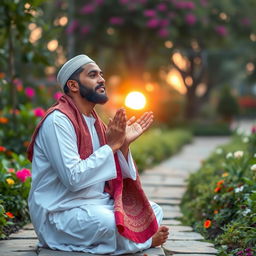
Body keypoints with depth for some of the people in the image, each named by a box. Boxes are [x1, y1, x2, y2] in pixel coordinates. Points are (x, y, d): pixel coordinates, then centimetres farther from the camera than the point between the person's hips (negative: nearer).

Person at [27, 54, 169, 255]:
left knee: (154, 211, 6)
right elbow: (73, 179, -25)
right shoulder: (58, 120, -15)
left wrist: (124, 144, -3)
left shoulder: (94, 121, 12)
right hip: (61, 213, -9)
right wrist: (111, 145, -18)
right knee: (114, 224, -33)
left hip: (97, 204, 9)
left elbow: (115, 178, 11)